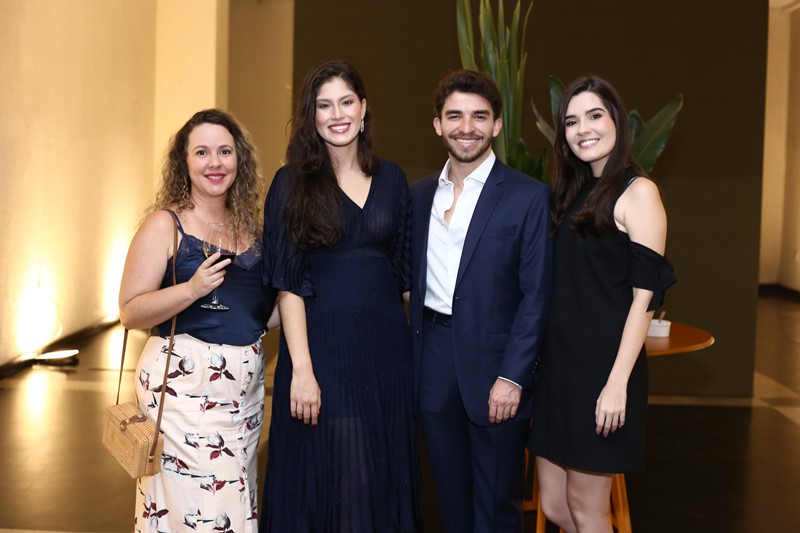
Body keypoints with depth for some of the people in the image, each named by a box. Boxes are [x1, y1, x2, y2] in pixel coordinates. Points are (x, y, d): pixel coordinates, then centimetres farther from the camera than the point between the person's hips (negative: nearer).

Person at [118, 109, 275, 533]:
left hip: (246, 381, 6)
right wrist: (191, 288, -24)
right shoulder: (165, 224, -5)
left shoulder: (250, 224, 10)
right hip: (185, 382, -6)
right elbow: (130, 312, -11)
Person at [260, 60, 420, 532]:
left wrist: (417, 342, 4)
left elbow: (405, 271, 12)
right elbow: (289, 282, -8)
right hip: (322, 344, -3)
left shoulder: (392, 179, 8)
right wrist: (301, 369, -15)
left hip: (387, 343, 4)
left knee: (385, 478, 12)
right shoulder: (293, 183, -2)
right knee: (328, 479, 4)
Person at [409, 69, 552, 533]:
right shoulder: (420, 194, 8)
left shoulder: (529, 197, -7)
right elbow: (412, 280, 11)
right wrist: (409, 358, 3)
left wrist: (512, 377, -15)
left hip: (494, 363, -4)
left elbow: (536, 295, -10)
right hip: (434, 364, 4)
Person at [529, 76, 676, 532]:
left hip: (603, 363, -7)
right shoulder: (576, 192, 15)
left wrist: (617, 383, -20)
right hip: (559, 360, 7)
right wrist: (545, 359, 10)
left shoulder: (638, 192, -8)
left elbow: (644, 295, -14)